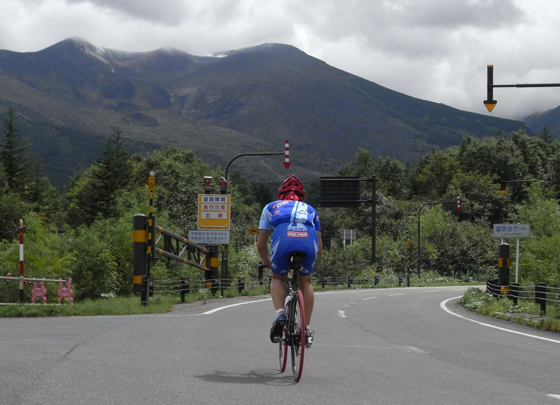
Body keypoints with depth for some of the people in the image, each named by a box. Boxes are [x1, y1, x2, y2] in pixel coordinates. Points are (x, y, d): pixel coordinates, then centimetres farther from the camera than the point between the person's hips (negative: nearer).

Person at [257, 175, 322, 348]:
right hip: (308, 242, 1)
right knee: (305, 282, 29)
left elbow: (261, 246, 32)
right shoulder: (310, 209, 39)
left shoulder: (271, 207, 35)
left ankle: (279, 314, 4)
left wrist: (267, 263, 51)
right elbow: (319, 247, 35)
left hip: (283, 242, -1)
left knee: (278, 279, 28)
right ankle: (306, 329, 23)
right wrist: (309, 258, 55)